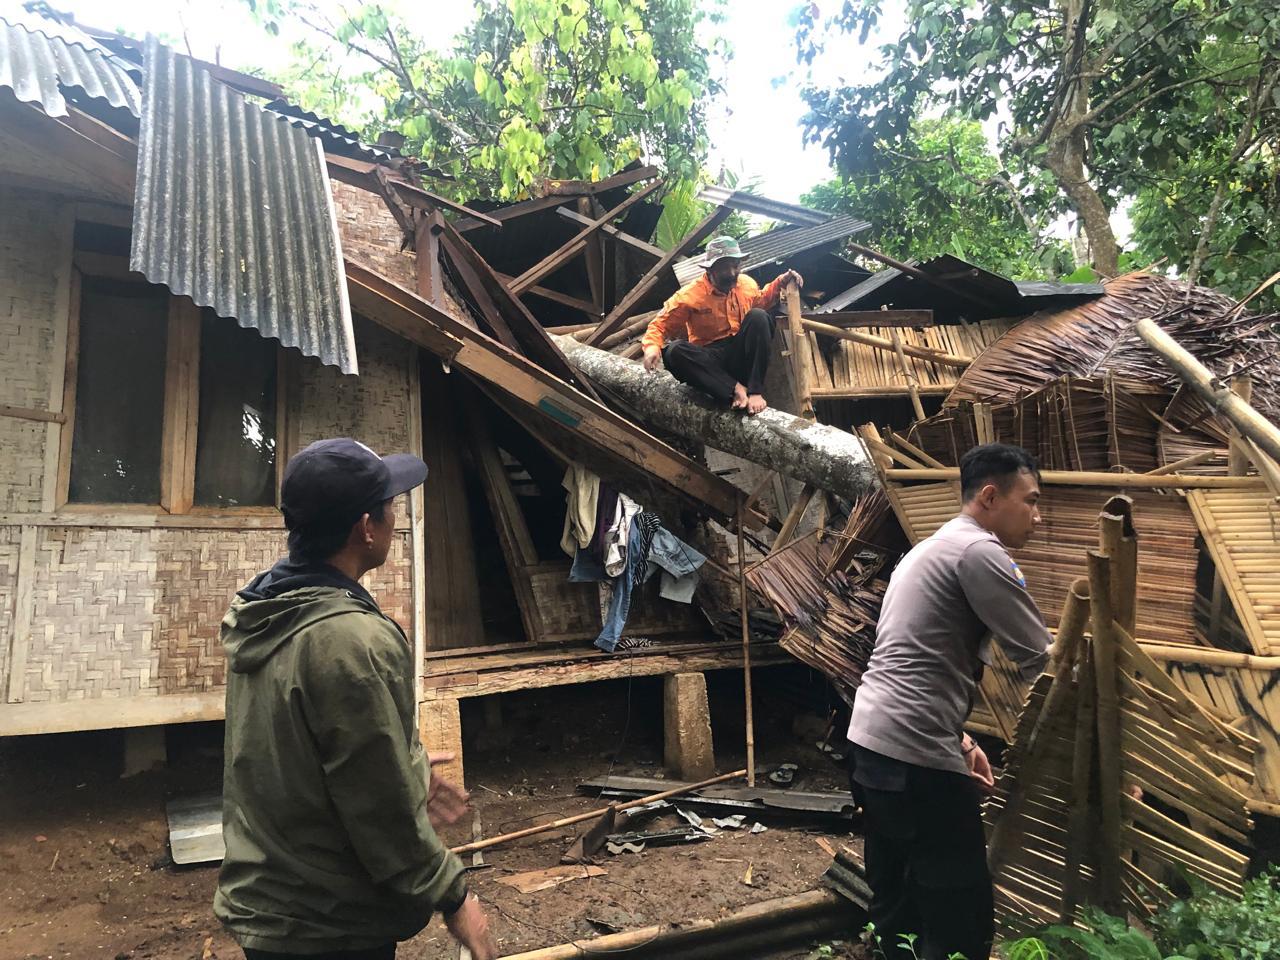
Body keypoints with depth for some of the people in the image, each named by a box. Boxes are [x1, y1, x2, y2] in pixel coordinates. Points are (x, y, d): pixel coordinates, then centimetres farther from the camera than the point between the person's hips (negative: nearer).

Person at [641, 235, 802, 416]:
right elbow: (660, 324, -7)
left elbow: (760, 302, 28)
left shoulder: (747, 283, 5)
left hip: (742, 354, 3)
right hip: (711, 359, -3)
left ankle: (755, 391, -28)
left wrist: (781, 283, 13)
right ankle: (735, 389, -36)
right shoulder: (690, 296, -11)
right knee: (674, 351, -33)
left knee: (758, 316, -24)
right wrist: (652, 346, -27)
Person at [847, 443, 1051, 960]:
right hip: (916, 759, -10)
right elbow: (1043, 663, -9)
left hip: (870, 743, 10)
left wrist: (961, 739, 17)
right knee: (962, 918, 0)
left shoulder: (930, 549, 20)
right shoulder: (980, 553, -10)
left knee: (897, 905, 20)